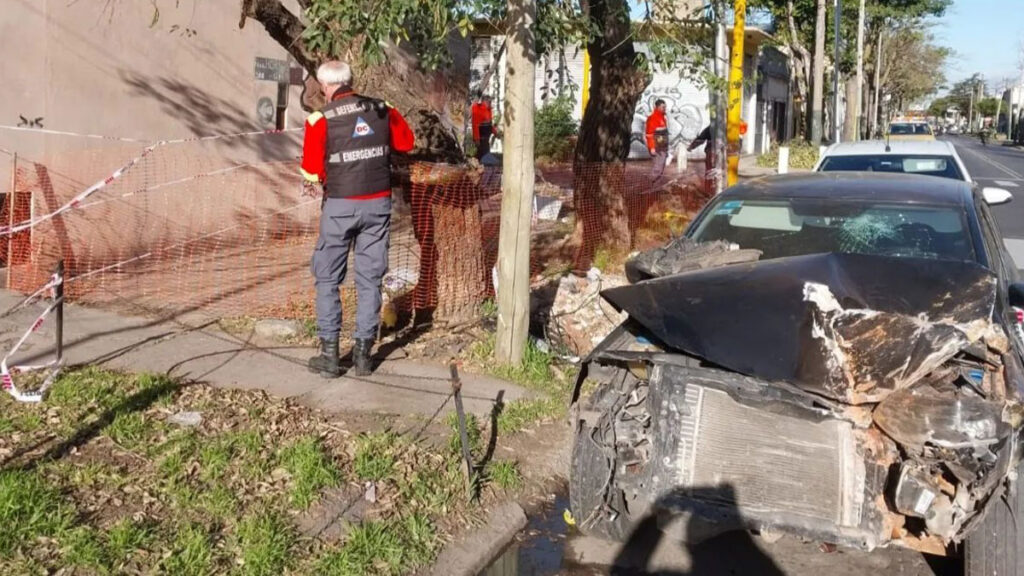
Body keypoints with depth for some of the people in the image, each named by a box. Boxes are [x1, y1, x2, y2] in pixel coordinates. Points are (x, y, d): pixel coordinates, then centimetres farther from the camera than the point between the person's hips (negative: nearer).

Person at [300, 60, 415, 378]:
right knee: (370, 278, 10)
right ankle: (363, 353, 13)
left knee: (327, 278, 10)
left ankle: (329, 354, 10)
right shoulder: (382, 110, 1)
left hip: (340, 205, -3)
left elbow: (311, 170, -6)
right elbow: (407, 141, 14)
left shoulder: (320, 119, -8)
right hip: (378, 202, 3)